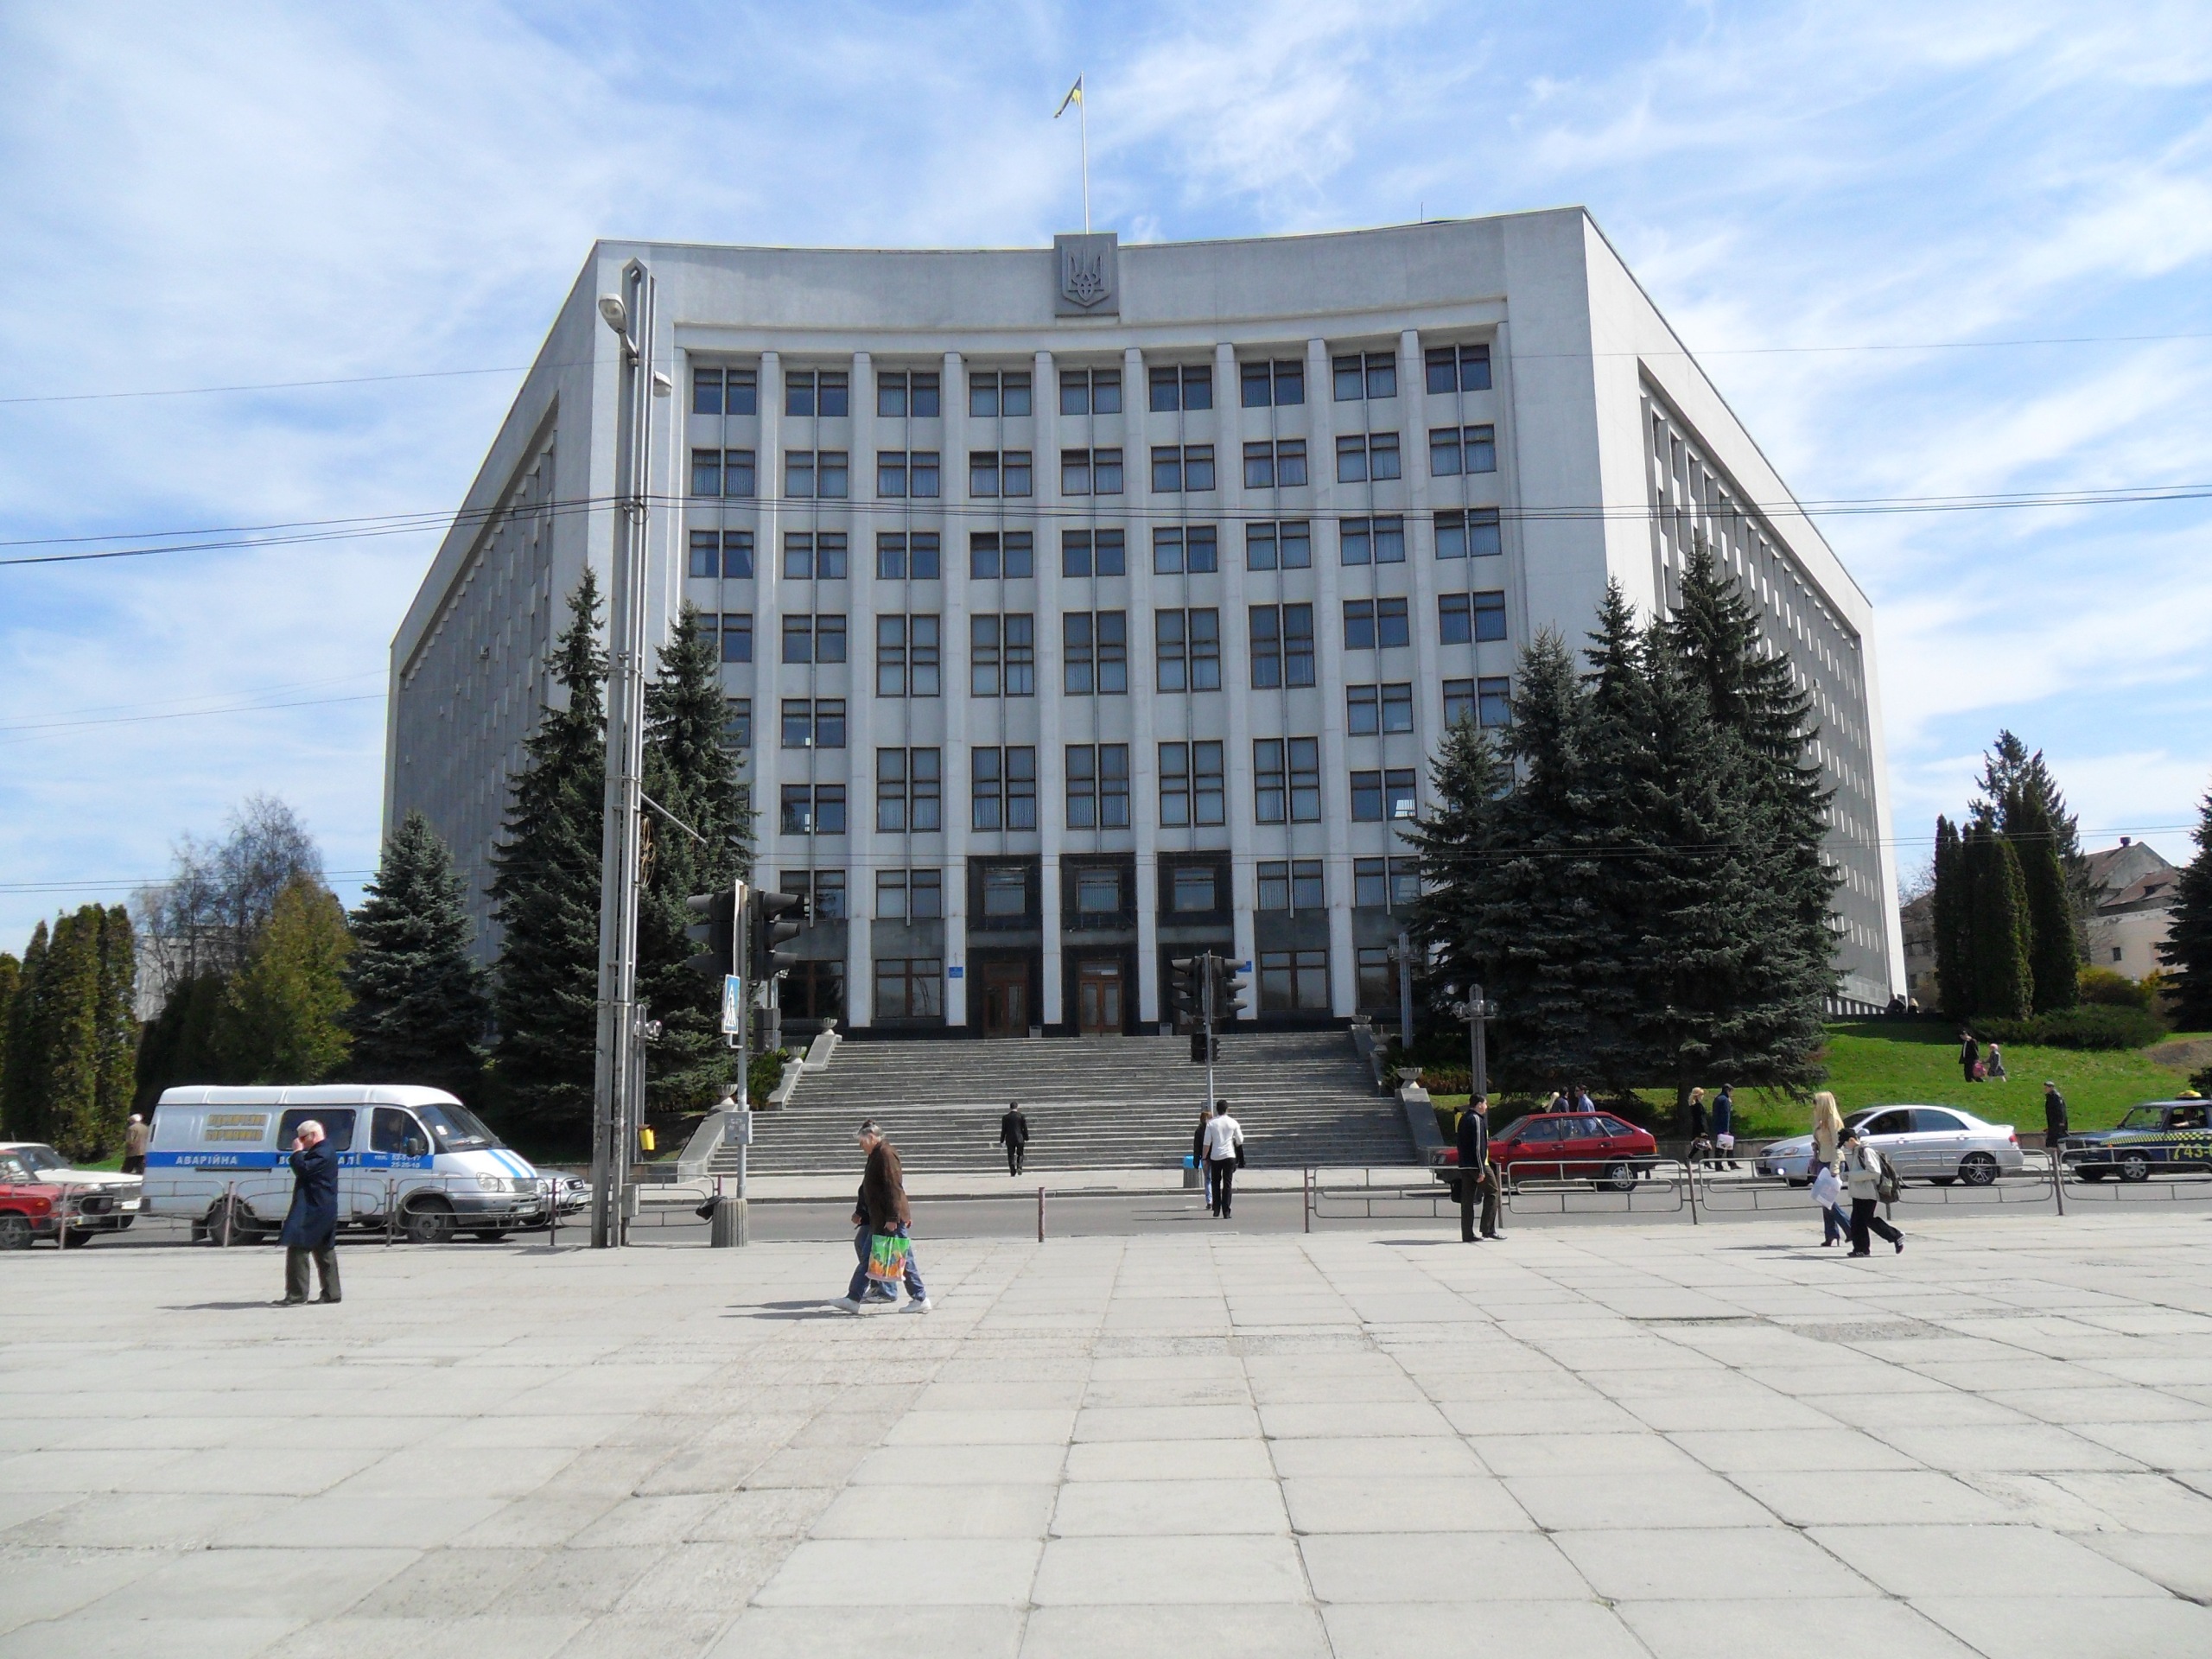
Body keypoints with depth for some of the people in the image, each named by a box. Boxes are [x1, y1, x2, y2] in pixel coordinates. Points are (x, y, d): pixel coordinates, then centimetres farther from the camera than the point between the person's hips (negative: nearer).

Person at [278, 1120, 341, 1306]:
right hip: (323, 1211, 11)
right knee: (324, 1252, 12)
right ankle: (331, 1293, 14)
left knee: (297, 1250, -12)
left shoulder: (322, 1153, -14)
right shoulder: (322, 1152, 21)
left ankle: (296, 1295, -13)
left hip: (312, 1211, -11)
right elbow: (305, 1170, 24)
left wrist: (297, 1152, -12)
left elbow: (303, 1170, -23)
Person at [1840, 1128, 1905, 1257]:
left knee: (1868, 1219, -6)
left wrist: (1852, 1175, -20)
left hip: (1868, 1193, -9)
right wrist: (1846, 1175, 6)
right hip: (1858, 1193, 9)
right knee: (1856, 1221, 6)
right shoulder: (1855, 1152, 14)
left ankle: (1896, 1236, 7)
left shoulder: (1867, 1151, -14)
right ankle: (1861, 1249, 10)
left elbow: (1874, 1172, -22)